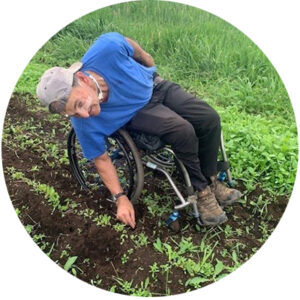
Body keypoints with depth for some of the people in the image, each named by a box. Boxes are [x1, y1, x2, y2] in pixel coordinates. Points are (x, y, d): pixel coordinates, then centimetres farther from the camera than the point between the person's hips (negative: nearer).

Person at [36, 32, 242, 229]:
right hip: (136, 112, -3)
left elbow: (131, 45, -11)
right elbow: (101, 159, -15)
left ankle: (211, 180, 10)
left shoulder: (108, 48, -36)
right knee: (183, 132, -28)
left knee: (210, 120, -10)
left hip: (154, 86, 3)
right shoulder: (85, 125, -32)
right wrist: (121, 198, -16)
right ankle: (201, 191, -5)